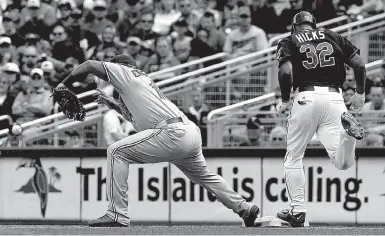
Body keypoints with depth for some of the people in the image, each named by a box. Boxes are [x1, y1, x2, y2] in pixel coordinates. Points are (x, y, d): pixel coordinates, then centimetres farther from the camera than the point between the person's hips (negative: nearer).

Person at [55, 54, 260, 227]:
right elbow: (137, 117, 43)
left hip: (173, 134, -9)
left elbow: (90, 65, 1)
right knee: (204, 176, 32)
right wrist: (114, 105, 41)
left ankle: (117, 215, -13)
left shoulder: (126, 72, 9)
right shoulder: (145, 80, 33)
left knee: (117, 152, -7)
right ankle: (245, 209, 38)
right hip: (192, 133, 9)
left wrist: (65, 83, 12)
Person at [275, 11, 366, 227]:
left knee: (294, 157, 15)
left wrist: (285, 100, 4)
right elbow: (360, 64, 7)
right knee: (343, 163, -4)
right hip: (335, 98, 2)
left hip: (306, 98, -2)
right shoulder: (335, 38, 17)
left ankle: (298, 211, 9)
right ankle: (348, 128, -32)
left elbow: (286, 71, -9)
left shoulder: (289, 42, 9)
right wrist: (360, 93, 19)